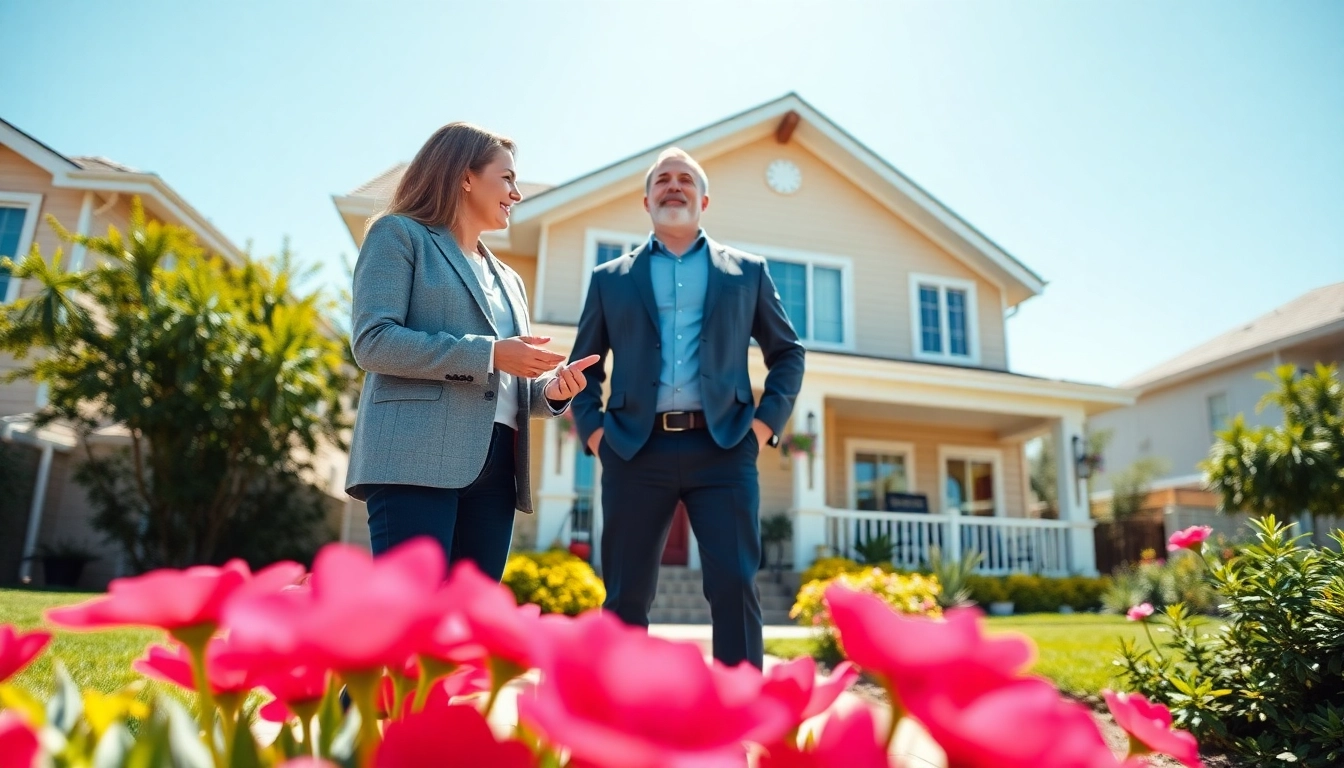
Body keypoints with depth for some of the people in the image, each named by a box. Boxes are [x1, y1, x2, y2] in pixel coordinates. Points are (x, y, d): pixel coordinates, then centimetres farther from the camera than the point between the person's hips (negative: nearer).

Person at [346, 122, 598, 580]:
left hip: (495, 466, 7)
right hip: (417, 458, -6)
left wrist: (549, 390, 2)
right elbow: (372, 341, -8)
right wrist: (488, 354, -13)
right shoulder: (399, 234, 6)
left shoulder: (508, 280, 26)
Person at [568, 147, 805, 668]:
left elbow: (787, 352, 16)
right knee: (626, 594, 4)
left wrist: (766, 421, 2)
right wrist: (592, 429, 2)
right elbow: (582, 364, 18)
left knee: (735, 585, -8)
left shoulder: (747, 271, 16)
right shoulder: (610, 279, 16)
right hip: (636, 450, 1)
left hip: (722, 447, 0)